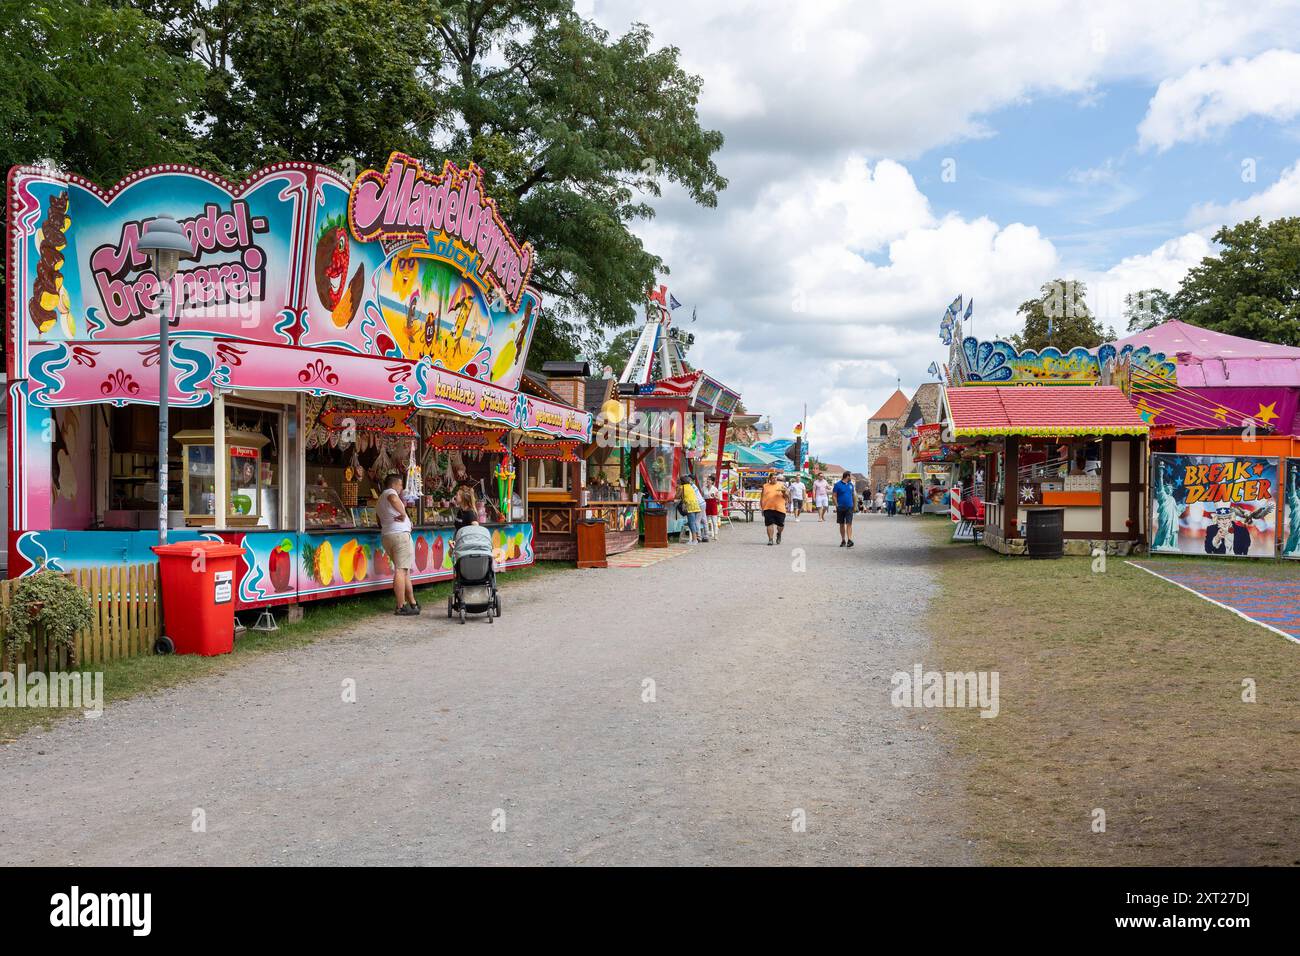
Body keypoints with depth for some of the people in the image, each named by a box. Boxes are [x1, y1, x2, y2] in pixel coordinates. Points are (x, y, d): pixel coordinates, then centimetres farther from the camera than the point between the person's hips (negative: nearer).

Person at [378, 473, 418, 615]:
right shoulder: (390, 492, -1)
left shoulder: (379, 500, 27)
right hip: (400, 534, -10)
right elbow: (394, 499, -27)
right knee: (400, 570, -12)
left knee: (405, 571, 14)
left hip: (386, 536, 10)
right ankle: (401, 607, -16)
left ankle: (412, 603, 17)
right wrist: (403, 513, -17)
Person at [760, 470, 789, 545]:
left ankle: (779, 534, 35)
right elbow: (762, 498, 14)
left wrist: (784, 492, -13)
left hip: (779, 508, 0)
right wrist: (761, 507, 5)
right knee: (769, 524, -5)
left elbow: (787, 497, 7)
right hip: (768, 508, 0)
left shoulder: (781, 485, 8)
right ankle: (770, 540, 3)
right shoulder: (765, 486, 11)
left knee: (780, 525, 4)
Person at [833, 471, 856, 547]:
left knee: (849, 524, -9)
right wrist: (836, 505, -10)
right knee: (842, 524, 7)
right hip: (840, 507, -2)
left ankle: (849, 540, -16)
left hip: (849, 507, 2)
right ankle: (843, 540, 17)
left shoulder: (851, 484, 12)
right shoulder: (838, 484, -2)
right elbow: (834, 496, -4)